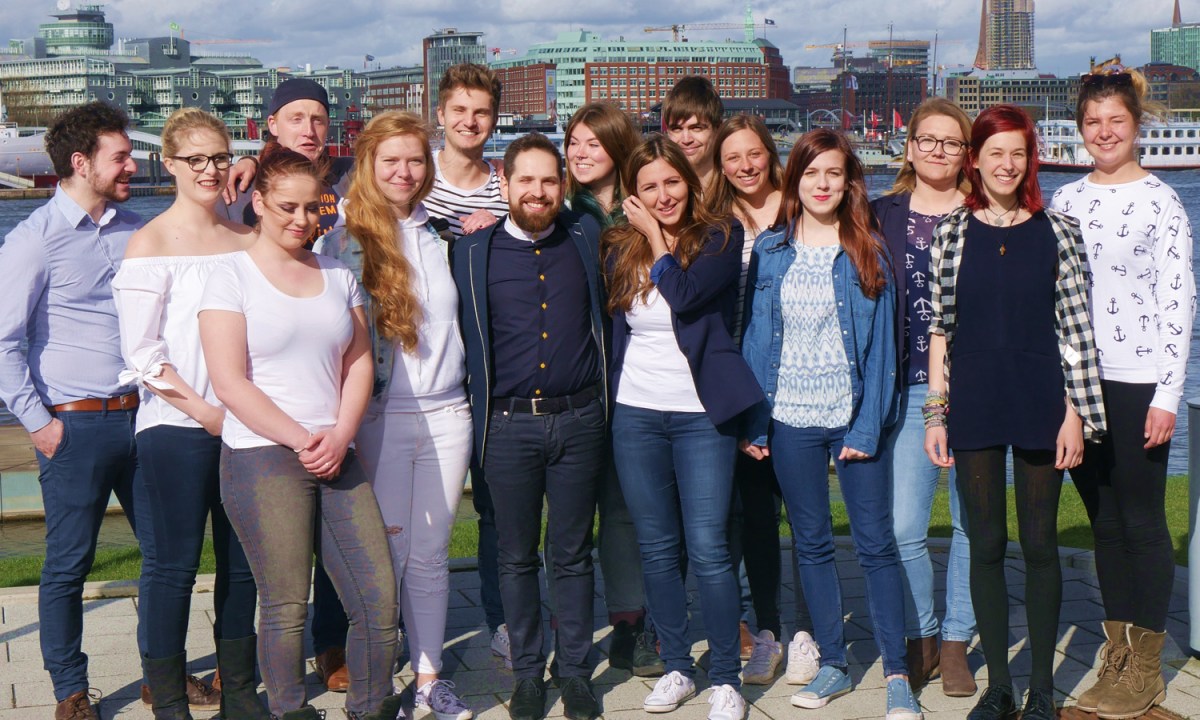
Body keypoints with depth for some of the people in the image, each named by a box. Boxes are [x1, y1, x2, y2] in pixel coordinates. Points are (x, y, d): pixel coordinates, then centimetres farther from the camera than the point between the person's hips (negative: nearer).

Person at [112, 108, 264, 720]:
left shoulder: (246, 240, 11)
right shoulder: (151, 243, -4)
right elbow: (140, 350, -8)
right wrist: (205, 411, -12)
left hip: (244, 423, 5)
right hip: (176, 425, -5)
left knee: (242, 562, 10)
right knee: (177, 564, 1)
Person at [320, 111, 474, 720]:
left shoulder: (442, 235, 10)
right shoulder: (345, 240, -3)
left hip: (446, 413, 4)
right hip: (381, 415, -3)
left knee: (431, 553, 11)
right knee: (385, 553, 4)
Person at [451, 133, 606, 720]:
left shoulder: (586, 240, 6)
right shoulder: (473, 251, 2)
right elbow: (461, 334, 7)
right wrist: (476, 416, 3)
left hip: (578, 421, 1)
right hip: (508, 425, -1)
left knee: (574, 555, 8)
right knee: (517, 556, 9)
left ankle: (575, 669, 21)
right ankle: (526, 671, 21)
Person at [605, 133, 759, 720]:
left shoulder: (720, 236, -3)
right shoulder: (619, 248, 8)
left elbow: (684, 294, -19)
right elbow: (614, 331, 14)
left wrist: (656, 235, -8)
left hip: (702, 414, -3)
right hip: (636, 414, 4)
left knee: (708, 548, -5)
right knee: (657, 549, 9)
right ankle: (676, 667, 22)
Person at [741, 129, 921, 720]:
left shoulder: (868, 250, -1)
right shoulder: (770, 251, 4)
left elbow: (881, 341, -3)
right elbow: (756, 337, 5)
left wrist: (868, 425, -11)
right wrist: (754, 422, -1)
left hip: (855, 419, -2)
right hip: (790, 421, 2)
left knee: (876, 544, 1)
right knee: (811, 544, 11)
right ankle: (832, 663, 23)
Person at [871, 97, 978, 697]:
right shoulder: (883, 216, 8)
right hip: (909, 389, 1)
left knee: (972, 523, 5)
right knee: (903, 528, -2)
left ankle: (957, 642, 19)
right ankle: (921, 638, 17)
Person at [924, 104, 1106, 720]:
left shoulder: (1056, 231, 1)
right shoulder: (951, 233, 3)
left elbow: (1075, 328, 1)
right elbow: (939, 328, 5)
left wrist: (1075, 413, -4)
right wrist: (935, 412, 1)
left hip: (1039, 404, -1)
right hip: (972, 408, 1)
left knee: (1040, 544, 5)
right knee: (985, 546, 7)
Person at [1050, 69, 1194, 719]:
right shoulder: (1064, 202, 10)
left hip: (1138, 382, -5)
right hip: (1075, 381, 5)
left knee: (1143, 520, 2)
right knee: (1103, 520, 11)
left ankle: (1146, 666, 12)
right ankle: (1116, 653, 22)